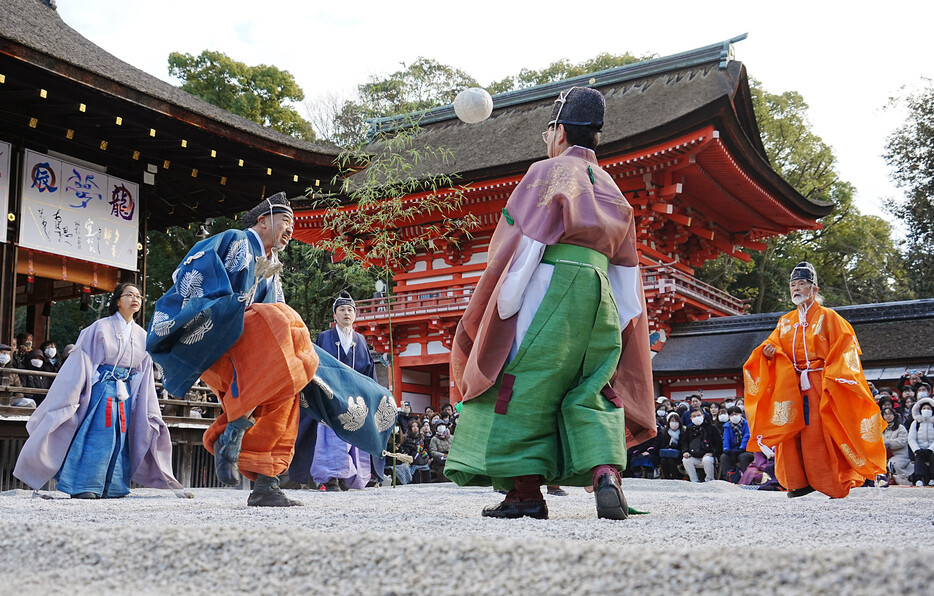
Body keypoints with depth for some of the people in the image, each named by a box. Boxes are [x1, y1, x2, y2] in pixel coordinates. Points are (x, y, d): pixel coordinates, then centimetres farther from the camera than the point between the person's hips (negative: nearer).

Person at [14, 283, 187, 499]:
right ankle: (83, 487, -7)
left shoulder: (142, 336, 11)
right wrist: (70, 398, -8)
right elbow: (81, 362, -4)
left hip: (126, 392, 5)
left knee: (120, 439, 3)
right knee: (97, 436, -12)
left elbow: (144, 376, 15)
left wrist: (151, 414, 14)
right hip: (101, 387, -5)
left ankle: (113, 487, 9)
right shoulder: (101, 328, -3)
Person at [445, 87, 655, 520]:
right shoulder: (610, 188, 22)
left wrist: (502, 308, -10)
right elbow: (626, 273, 19)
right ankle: (606, 476, -12)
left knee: (523, 383, -1)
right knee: (591, 391, 9)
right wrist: (621, 327, 20)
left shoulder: (548, 172, 2)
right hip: (597, 294, 7)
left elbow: (524, 244, -8)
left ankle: (526, 492, -2)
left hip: (549, 287, -6)